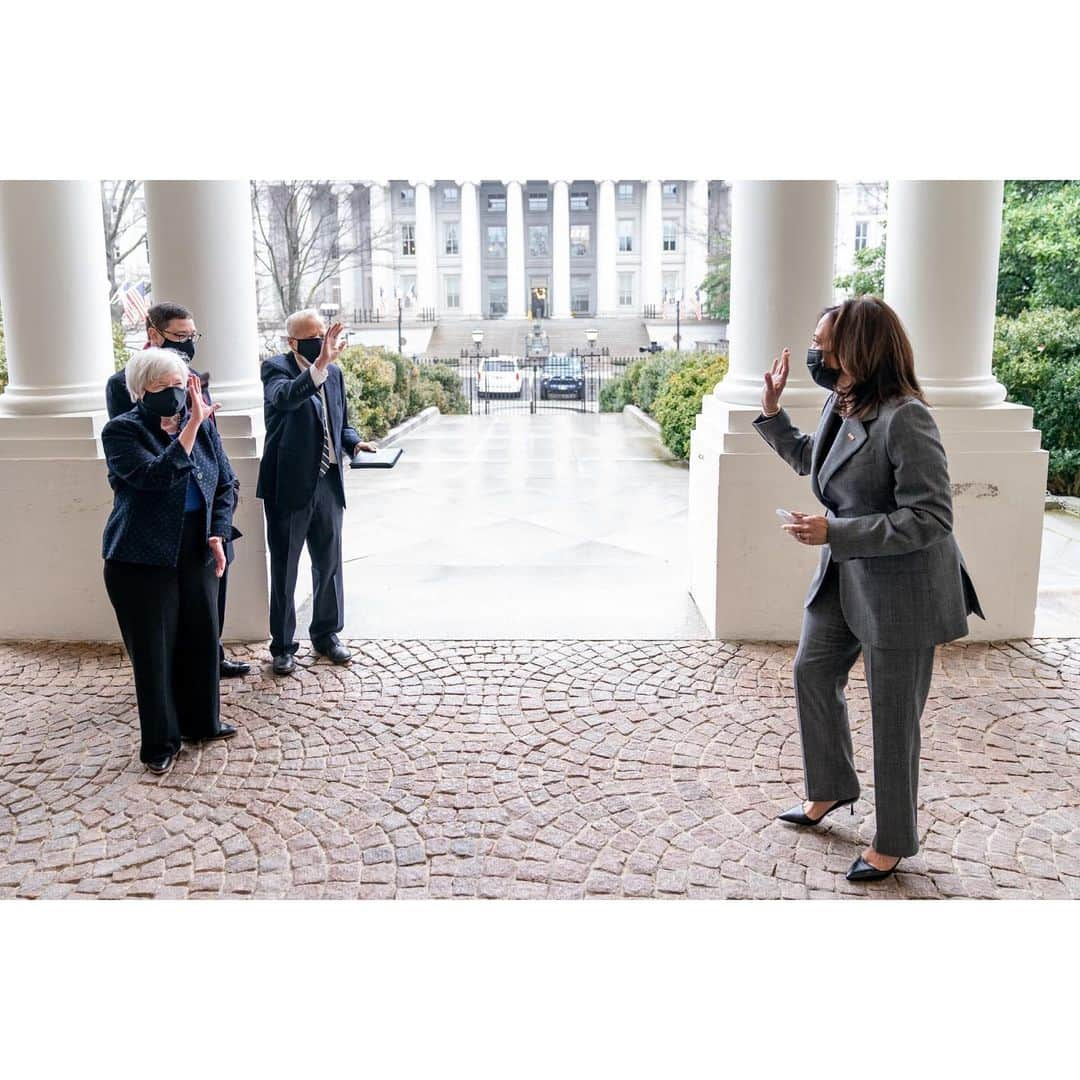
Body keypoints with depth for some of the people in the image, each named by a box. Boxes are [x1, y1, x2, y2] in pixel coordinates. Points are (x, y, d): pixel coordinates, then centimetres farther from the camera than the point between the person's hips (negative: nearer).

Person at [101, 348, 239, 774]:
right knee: (154, 651, 4)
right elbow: (156, 475, -26)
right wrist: (191, 426, -28)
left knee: (202, 638, 14)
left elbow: (226, 483, 9)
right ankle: (160, 742, 18)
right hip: (143, 559, -5)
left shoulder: (203, 424, 4)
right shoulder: (122, 431, -10)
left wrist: (218, 534, -4)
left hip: (197, 552, 5)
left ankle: (200, 722, 34)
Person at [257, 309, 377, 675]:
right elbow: (284, 398, -33)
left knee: (329, 563, 14)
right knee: (284, 569, 6)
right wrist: (320, 364, -45)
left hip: (328, 483, 5)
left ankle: (326, 634, 30)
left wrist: (354, 443, -2)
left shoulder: (334, 372, 9)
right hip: (290, 485, -5)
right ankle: (282, 646, 18)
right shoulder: (276, 368, -9)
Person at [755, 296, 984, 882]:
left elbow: (930, 518, -26)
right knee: (812, 672, 19)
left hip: (901, 587, -9)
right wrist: (772, 412, 12)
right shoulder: (839, 404, 1)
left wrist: (835, 532, -28)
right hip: (843, 575, 9)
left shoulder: (905, 418, -25)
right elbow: (809, 460, 22)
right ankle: (831, 788, 42)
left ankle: (894, 840, 27)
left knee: (893, 715, 6)